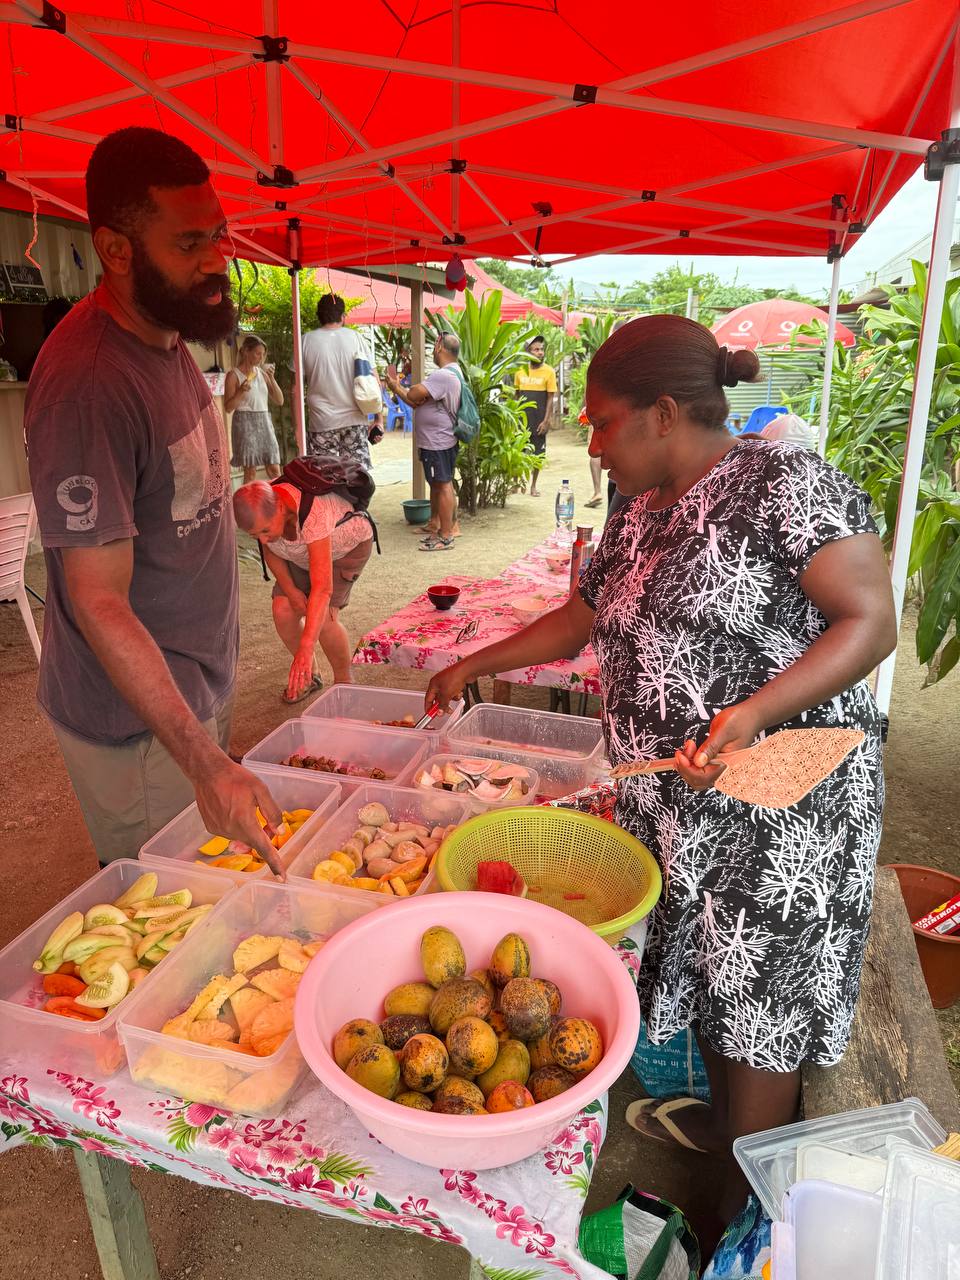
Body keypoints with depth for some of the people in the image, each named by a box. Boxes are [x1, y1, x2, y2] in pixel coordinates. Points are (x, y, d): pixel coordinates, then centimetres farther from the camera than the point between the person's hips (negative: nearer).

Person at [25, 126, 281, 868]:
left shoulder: (168, 335, 4)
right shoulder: (87, 384, -26)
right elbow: (98, 600, -28)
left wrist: (234, 498, 3)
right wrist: (202, 760, -31)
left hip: (200, 684, 9)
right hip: (138, 721, -8)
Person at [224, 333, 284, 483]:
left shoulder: (262, 373, 12)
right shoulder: (234, 375, -3)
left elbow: (279, 401, 9)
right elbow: (228, 407, -5)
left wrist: (271, 378, -3)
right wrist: (240, 391, -21)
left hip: (264, 422, 5)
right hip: (245, 422, -5)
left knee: (274, 469, 1)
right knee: (250, 470, -4)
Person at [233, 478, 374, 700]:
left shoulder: (313, 515, -46)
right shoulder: (260, 509, -27)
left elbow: (322, 589, -51)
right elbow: (269, 549, -3)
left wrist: (305, 650, -56)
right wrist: (290, 589, -16)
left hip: (349, 544, -6)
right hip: (301, 552, 6)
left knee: (322, 617, -23)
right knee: (283, 610, -11)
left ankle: (344, 682, 1)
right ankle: (311, 675, 13)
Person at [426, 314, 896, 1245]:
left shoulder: (785, 486, -16)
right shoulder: (640, 512, 8)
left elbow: (870, 621, -18)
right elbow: (587, 616, 19)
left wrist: (752, 713, -30)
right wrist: (480, 662, 20)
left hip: (779, 804, -7)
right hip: (671, 802, 7)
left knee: (759, 999, 8)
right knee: (704, 967, 22)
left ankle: (745, 1212, 31)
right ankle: (724, 1115, 48)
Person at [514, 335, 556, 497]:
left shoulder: (548, 371, -3)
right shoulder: (520, 370, 5)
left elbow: (550, 399, -4)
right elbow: (516, 395, 11)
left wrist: (546, 421, -11)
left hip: (539, 421, -2)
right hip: (521, 419, 2)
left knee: (538, 453, 4)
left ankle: (533, 485, 15)